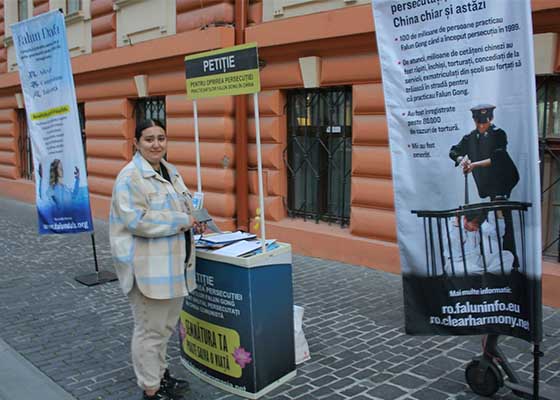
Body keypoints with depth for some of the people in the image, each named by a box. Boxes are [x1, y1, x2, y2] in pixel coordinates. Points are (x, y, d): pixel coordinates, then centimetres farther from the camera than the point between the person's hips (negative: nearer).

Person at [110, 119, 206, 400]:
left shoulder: (170, 172, 13)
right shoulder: (130, 177, -14)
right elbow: (137, 220, -23)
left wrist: (193, 223, 3)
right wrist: (182, 220, -17)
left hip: (172, 263, 9)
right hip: (147, 267, -9)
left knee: (166, 325, 20)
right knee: (150, 329, 1)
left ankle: (159, 374, 36)